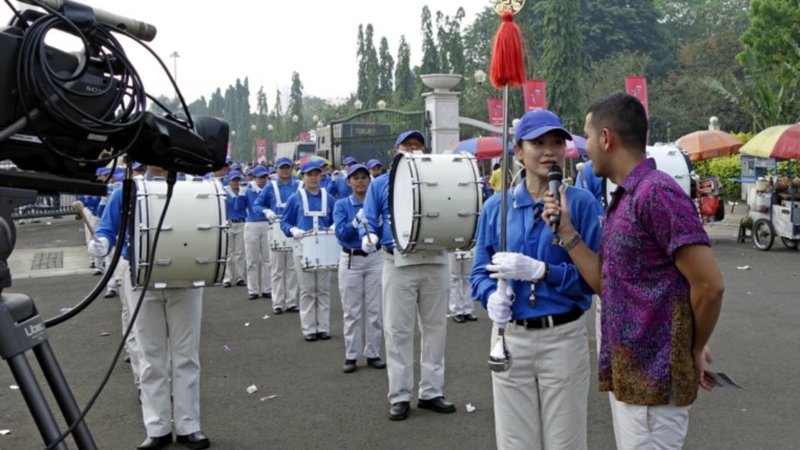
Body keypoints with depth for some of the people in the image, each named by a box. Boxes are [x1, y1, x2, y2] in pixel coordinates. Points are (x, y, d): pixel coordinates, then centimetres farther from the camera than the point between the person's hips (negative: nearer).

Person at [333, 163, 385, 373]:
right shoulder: (342, 205, 1)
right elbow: (341, 233, -12)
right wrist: (358, 220, -24)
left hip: (375, 259, 1)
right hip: (350, 260, -1)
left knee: (375, 310, 5)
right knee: (352, 311, 4)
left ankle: (373, 353, 16)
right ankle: (351, 356, 12)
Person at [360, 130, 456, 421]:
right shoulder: (381, 184, 10)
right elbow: (368, 221, 3)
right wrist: (368, 238, -18)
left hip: (435, 261, 2)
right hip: (399, 263, -2)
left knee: (435, 327, 7)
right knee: (398, 331, 0)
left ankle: (431, 392, 18)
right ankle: (400, 396, 10)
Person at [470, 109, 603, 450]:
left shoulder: (582, 203, -6)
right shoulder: (496, 207, 3)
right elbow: (480, 272, 8)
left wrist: (540, 270, -23)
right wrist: (491, 296, -14)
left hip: (563, 339, -2)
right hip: (510, 339, 3)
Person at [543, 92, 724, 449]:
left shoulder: (656, 192, -18)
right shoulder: (621, 200, 12)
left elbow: (709, 284, -20)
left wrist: (695, 349, -6)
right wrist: (566, 231, 6)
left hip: (652, 375, -9)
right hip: (626, 371, 9)